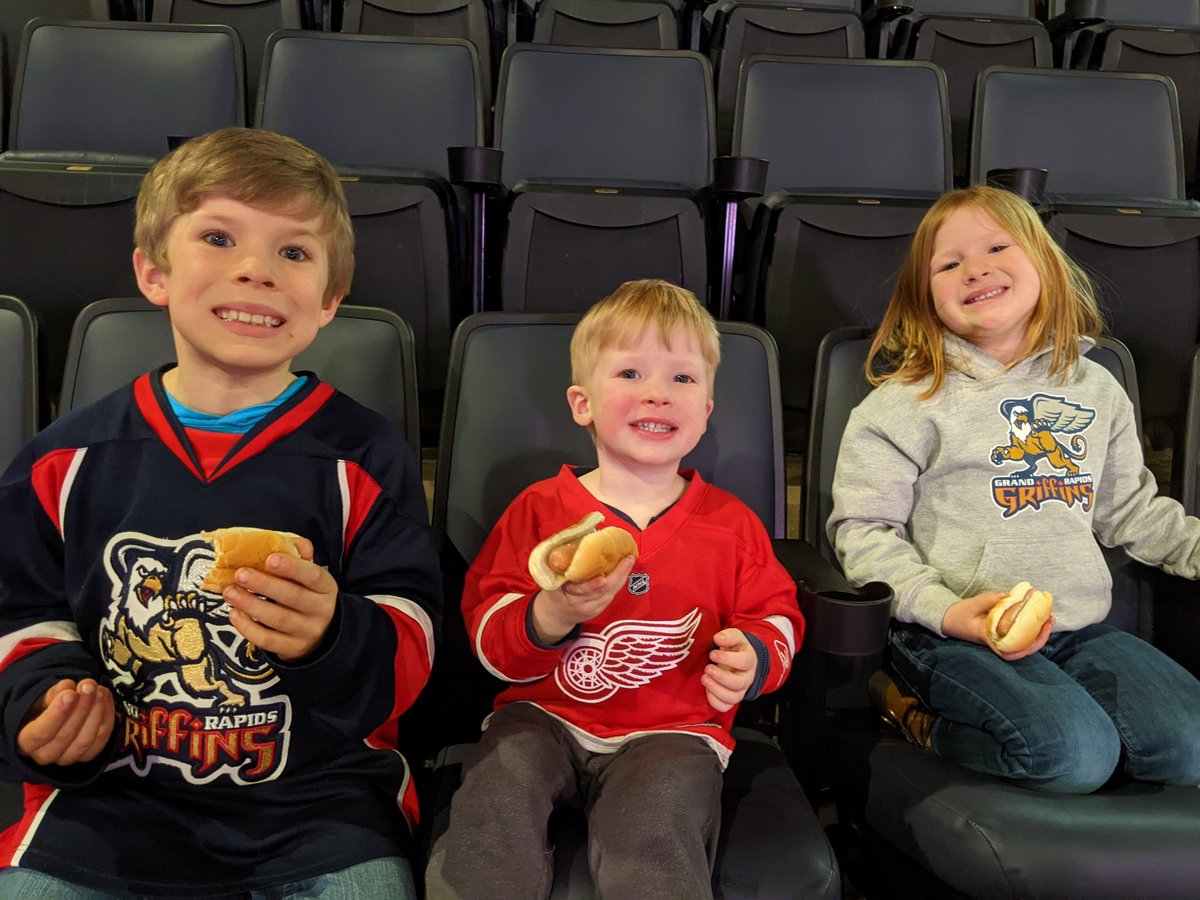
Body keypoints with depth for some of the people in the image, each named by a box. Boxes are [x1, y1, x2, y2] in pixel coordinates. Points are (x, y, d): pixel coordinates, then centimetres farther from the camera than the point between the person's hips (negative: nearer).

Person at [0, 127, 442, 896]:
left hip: (318, 796, -1)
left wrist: (334, 637, -28)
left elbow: (410, 654, -7)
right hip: (111, 791, 2)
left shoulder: (364, 458, -4)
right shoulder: (66, 461, 3)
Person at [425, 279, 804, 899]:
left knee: (652, 828, -29)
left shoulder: (731, 524, 4)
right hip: (544, 715, 1)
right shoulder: (540, 508, 2)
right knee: (495, 803, -27)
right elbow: (489, 640, -1)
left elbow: (776, 616, 12)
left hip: (672, 731, 0)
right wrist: (550, 616, -24)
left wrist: (754, 659, -12)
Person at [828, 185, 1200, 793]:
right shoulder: (908, 400, -3)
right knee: (1075, 752, -26)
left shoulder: (1096, 388, 15)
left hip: (1080, 627, 6)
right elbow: (863, 529, -7)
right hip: (953, 637, -6)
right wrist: (946, 610, -19)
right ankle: (916, 716, -2)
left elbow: (1130, 508, 24)